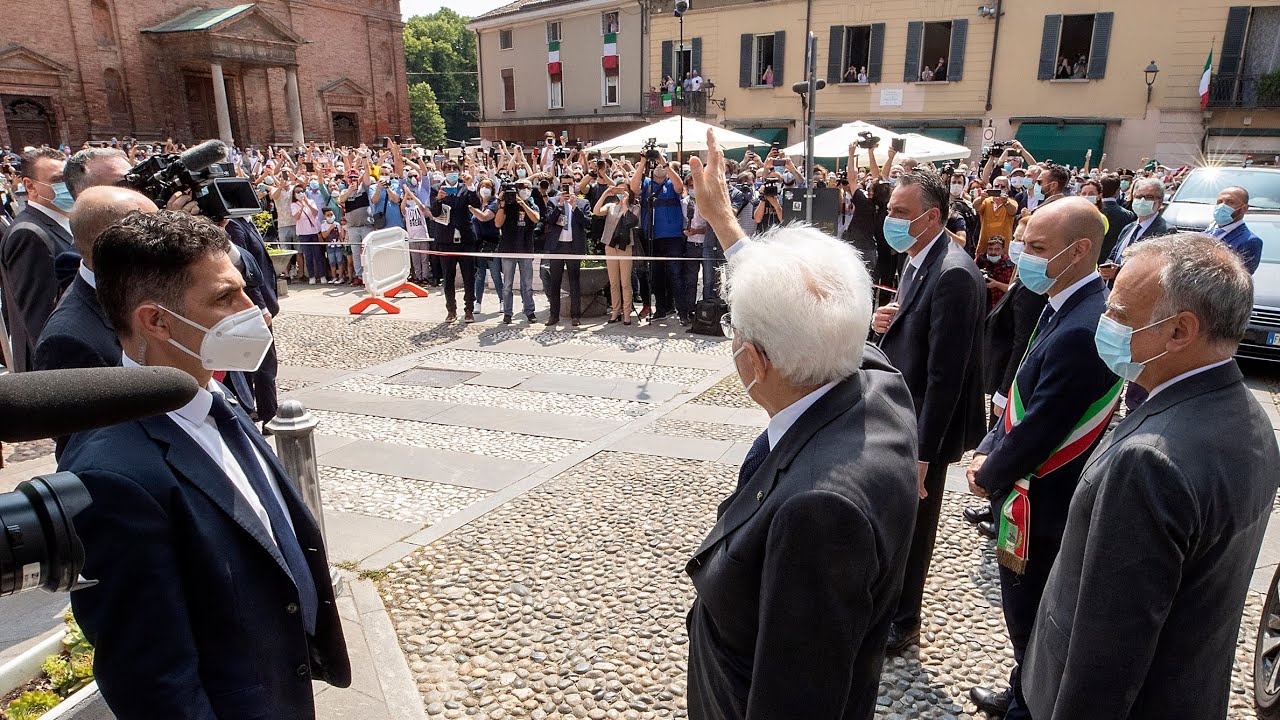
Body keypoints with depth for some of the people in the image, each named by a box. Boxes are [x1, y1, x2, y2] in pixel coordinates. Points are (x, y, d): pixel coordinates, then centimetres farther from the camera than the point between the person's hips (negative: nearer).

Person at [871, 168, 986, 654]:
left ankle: (901, 622, 31)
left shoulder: (953, 274, -24)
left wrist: (923, 453, -24)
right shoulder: (917, 261, 6)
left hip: (923, 429, -9)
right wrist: (886, 323, -5)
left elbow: (945, 374, -25)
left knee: (909, 527, 9)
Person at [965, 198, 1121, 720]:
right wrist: (987, 451, 2)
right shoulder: (1068, 307, 4)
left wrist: (988, 475, -8)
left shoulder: (1081, 330, -28)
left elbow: (1038, 431, -25)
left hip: (1039, 502, -10)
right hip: (1039, 492, 10)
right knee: (1028, 614, 25)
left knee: (1030, 619, 10)